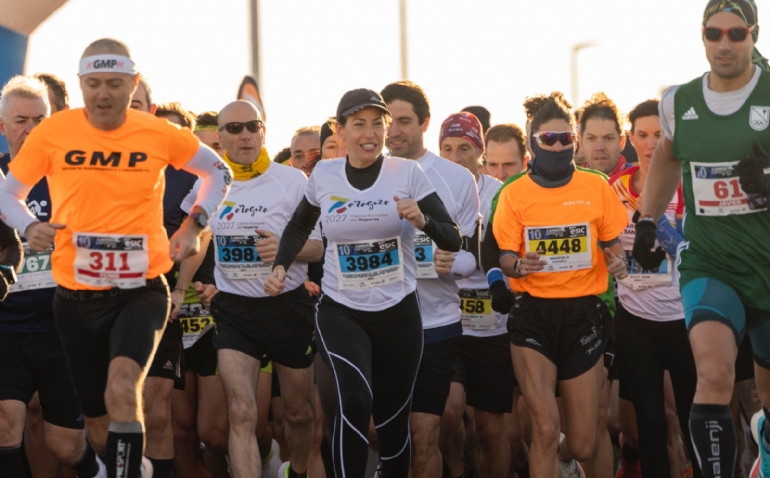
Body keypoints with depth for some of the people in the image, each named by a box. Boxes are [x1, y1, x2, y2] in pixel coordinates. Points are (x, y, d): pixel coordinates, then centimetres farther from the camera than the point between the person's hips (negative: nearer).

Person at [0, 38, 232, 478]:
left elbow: (218, 171, 12)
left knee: (122, 388, -30)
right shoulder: (52, 134, -6)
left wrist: (194, 225, 0)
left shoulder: (159, 134, -5)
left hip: (141, 289, -2)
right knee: (99, 424, 11)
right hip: (77, 296, 2)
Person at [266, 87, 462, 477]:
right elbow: (299, 227, 18)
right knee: (355, 401, -25)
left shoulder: (407, 173, -7)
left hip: (397, 312, 0)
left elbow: (454, 241, -7)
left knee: (392, 417, 10)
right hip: (340, 311, 0)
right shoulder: (324, 174, -2)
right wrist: (280, 266, 3)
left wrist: (422, 220, -26)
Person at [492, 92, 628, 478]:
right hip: (534, 315, -1)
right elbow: (504, 258, 1)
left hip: (583, 315, 1)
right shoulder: (514, 194, 0)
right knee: (545, 429, -17)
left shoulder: (596, 187, 2)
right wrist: (519, 266, -23)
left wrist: (618, 262, -14)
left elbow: (614, 247, 10)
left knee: (582, 445, 4)